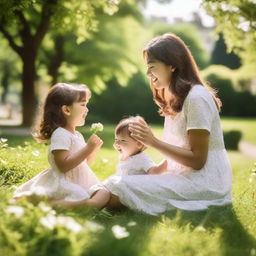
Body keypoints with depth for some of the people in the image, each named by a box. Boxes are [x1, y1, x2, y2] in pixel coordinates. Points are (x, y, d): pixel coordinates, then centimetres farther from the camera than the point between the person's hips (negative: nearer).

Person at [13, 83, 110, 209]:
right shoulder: (60, 134, -14)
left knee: (105, 193, -2)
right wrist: (88, 148, -21)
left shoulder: (78, 135, 15)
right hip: (63, 184, -10)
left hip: (81, 183, 10)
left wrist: (94, 149, 7)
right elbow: (64, 165, -22)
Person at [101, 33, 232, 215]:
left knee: (121, 190, -24)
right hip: (185, 177, 9)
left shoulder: (197, 98, -13)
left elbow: (197, 160, -15)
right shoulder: (174, 101, 17)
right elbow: (176, 153, 13)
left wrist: (154, 142, -16)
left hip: (205, 183, -9)